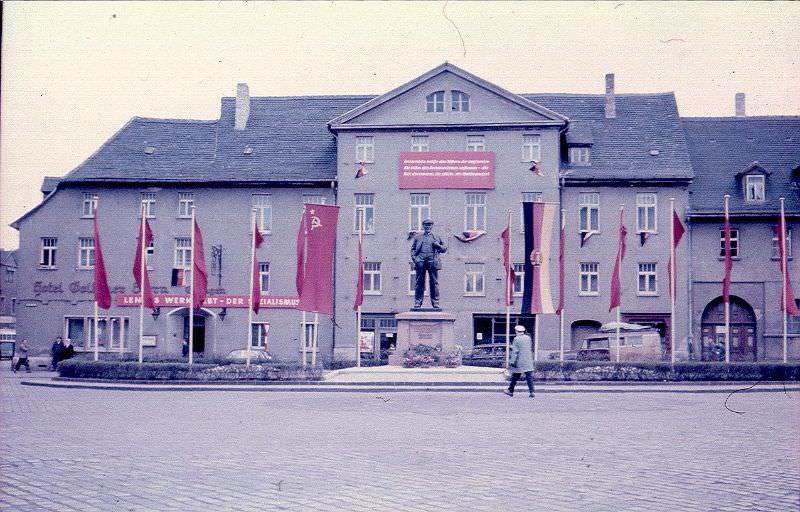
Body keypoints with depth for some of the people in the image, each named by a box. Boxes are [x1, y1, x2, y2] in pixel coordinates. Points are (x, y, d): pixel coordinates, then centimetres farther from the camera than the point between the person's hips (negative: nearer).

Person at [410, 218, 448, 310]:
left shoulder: (437, 237, 17)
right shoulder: (418, 237, 18)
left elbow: (445, 248, 17)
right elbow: (413, 249, 14)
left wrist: (438, 246, -3)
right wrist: (414, 258, -2)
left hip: (432, 261, 0)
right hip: (420, 261, 0)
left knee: (434, 282, -2)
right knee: (420, 282, 0)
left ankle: (435, 302, 0)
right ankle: (417, 302, 2)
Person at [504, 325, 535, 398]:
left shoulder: (516, 339, -11)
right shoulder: (528, 338, 7)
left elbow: (515, 351, -13)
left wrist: (513, 361, -11)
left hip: (519, 361, -4)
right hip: (528, 361, 4)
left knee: (515, 376, 8)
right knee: (529, 376, 1)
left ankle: (510, 391, 19)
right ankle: (531, 392, -6)